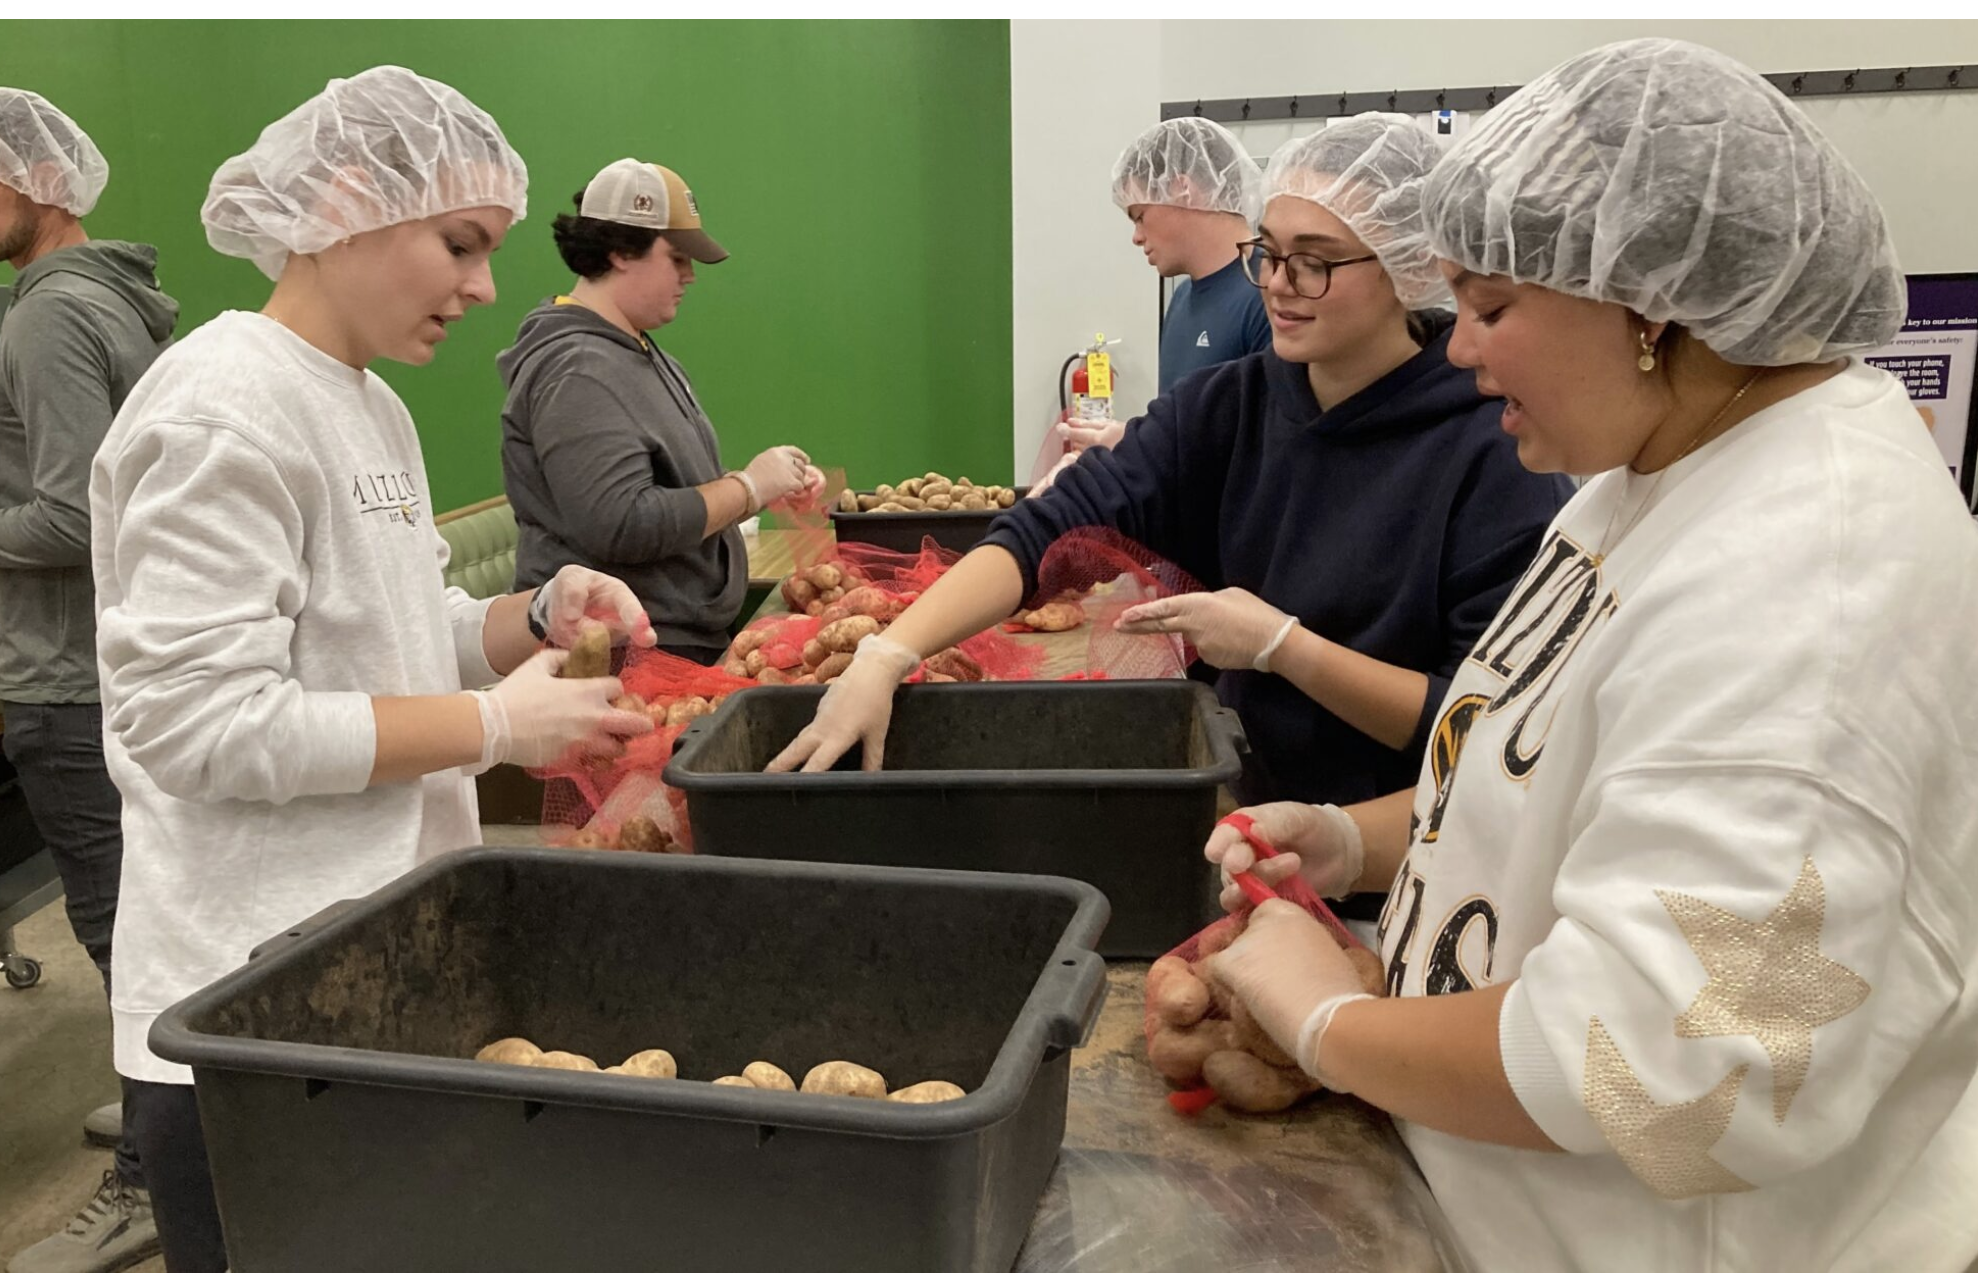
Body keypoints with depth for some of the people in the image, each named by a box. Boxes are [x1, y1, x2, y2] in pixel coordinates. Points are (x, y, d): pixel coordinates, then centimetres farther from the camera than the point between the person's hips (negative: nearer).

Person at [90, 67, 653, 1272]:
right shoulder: (224, 407, -17)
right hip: (253, 1004, -8)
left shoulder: (370, 404, 10)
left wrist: (535, 618, -2)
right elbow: (197, 721, -23)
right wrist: (494, 727, -20)